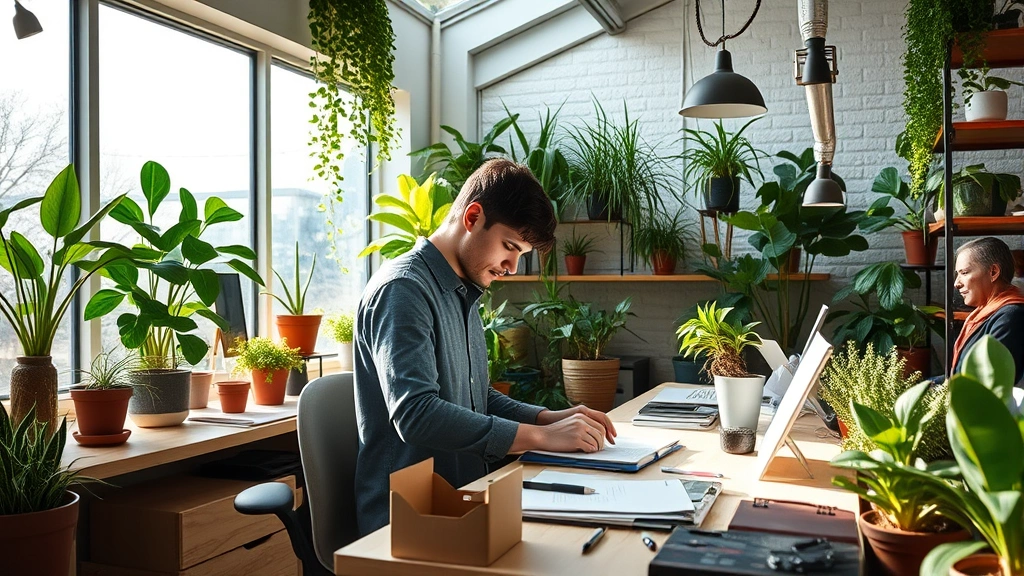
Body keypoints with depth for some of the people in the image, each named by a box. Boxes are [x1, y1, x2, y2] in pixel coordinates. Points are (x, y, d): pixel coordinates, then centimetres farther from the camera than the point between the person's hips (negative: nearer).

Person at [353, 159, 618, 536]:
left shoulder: (463, 296, 16)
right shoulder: (403, 289, -15)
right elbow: (416, 414, -26)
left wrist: (549, 418, 5)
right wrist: (542, 437, -22)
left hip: (460, 502, 9)